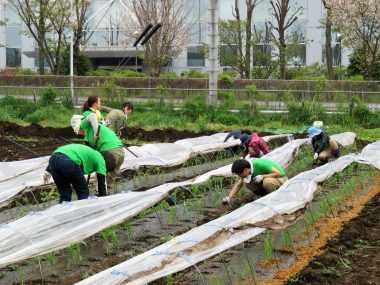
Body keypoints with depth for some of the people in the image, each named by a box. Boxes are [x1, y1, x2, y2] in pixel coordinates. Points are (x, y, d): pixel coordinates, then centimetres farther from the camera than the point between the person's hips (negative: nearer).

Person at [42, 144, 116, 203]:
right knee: (83, 193, 13)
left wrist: (48, 171, 21)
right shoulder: (100, 160, 20)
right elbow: (102, 184, 17)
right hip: (69, 162, -7)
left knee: (64, 195, 20)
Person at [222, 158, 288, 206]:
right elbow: (238, 185, 2)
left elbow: (278, 173, -28)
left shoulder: (260, 164, -31)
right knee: (247, 182, -13)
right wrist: (229, 197, -9)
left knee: (267, 181, -40)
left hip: (281, 178, -7)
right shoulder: (247, 172, -8)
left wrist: (262, 176, -34)